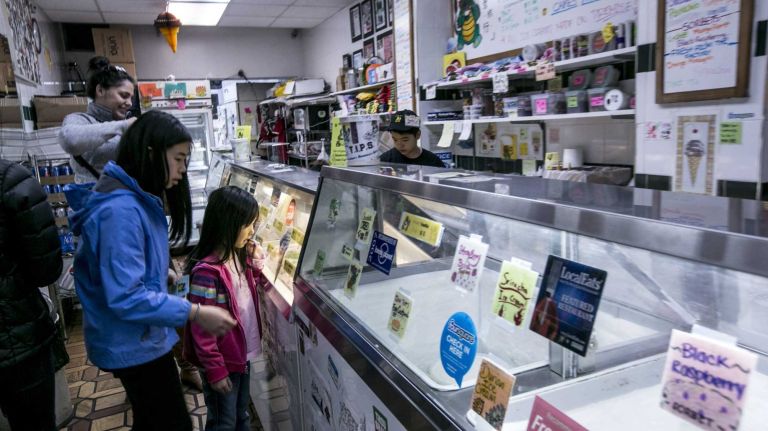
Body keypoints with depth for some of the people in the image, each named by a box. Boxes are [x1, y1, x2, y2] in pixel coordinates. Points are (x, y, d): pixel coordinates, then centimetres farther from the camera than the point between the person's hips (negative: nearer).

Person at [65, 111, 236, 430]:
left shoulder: (138, 200, 4)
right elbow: (126, 297, -31)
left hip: (138, 339, 10)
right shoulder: (120, 210, -28)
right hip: (134, 344, -10)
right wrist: (195, 313, -28)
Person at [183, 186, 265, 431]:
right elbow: (201, 327, -22)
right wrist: (214, 369, -18)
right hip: (223, 360, -7)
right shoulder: (207, 270, -26)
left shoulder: (239, 256, -1)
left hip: (243, 352, 7)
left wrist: (257, 263, 0)